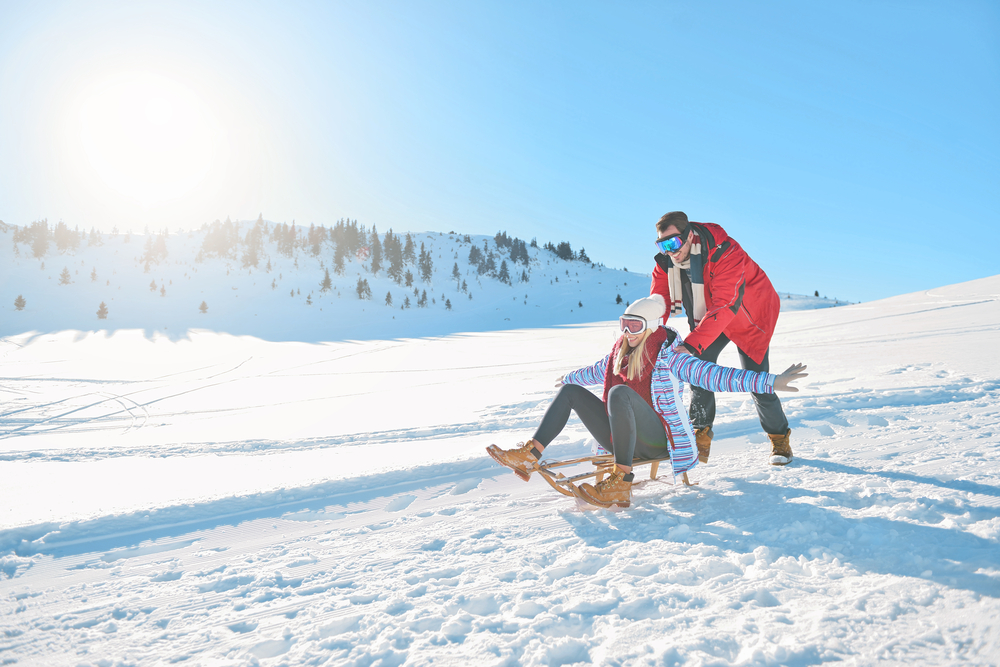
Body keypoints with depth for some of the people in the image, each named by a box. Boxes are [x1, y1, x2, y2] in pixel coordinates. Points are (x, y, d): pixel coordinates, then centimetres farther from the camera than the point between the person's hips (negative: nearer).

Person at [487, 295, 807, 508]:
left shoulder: (668, 356, -11)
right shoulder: (621, 351, 10)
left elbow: (711, 374, -23)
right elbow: (597, 371, 31)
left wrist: (769, 381, -34)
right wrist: (569, 377, 48)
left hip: (656, 441, -7)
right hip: (622, 439, 7)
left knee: (619, 392, -33)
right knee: (571, 391, 0)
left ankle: (621, 484, -33)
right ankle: (529, 455, -11)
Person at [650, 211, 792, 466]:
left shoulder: (726, 253, -37)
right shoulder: (666, 260, -17)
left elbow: (724, 306, -44)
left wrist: (692, 344, -53)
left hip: (748, 317, -5)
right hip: (706, 319, 5)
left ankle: (779, 438, 17)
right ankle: (701, 437, 1)